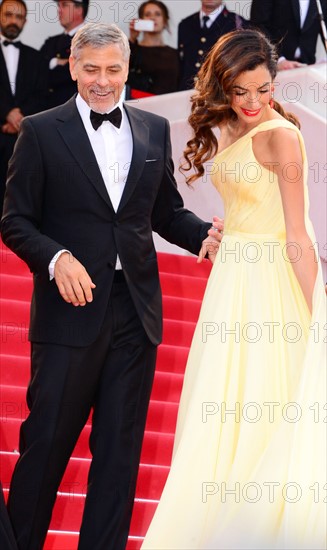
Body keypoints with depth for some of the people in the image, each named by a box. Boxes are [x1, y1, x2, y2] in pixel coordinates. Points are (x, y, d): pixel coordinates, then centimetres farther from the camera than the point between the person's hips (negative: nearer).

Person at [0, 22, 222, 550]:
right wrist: (56, 258, -18)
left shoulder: (154, 130, 11)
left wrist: (204, 234, -4)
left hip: (136, 310, 4)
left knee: (121, 446, 8)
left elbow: (166, 211, 15)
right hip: (72, 309, -4)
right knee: (46, 441, 1)